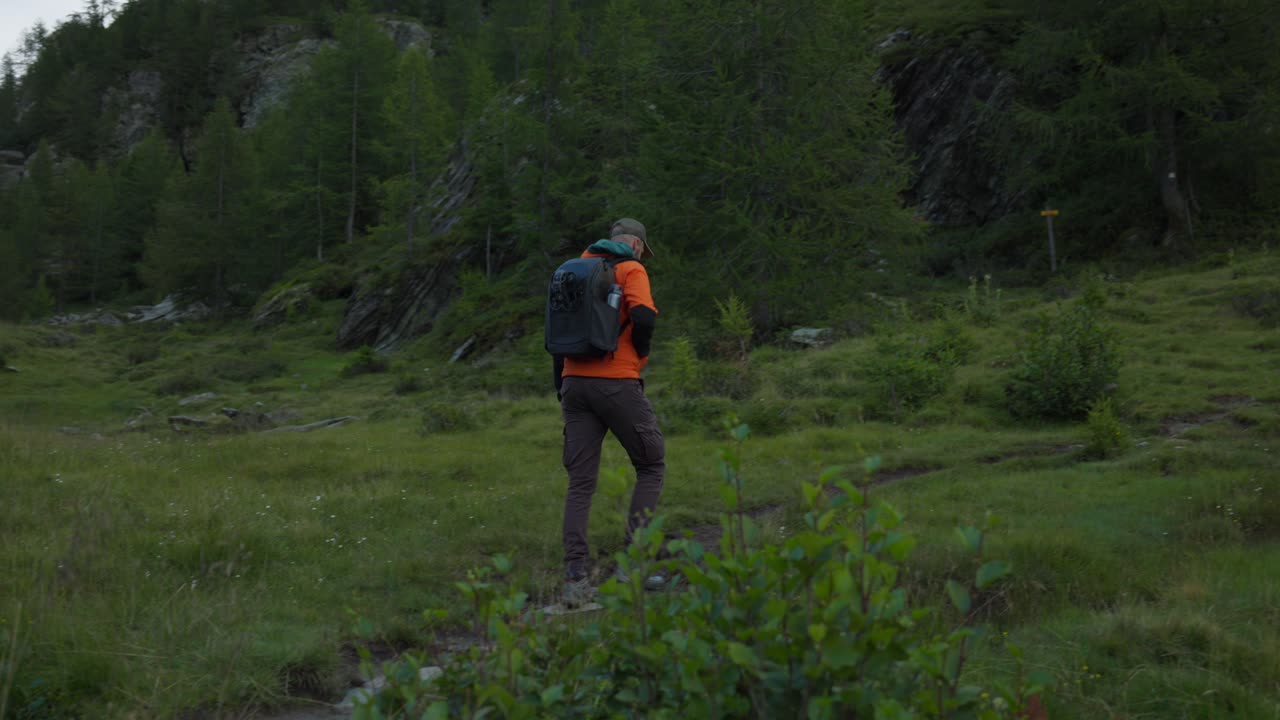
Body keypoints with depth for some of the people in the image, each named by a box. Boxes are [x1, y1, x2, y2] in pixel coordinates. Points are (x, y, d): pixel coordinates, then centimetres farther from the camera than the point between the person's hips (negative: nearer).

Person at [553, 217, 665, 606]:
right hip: (616, 382, -6)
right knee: (651, 466, 11)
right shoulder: (631, 271, -1)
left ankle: (575, 576, -1)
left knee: (580, 482, 5)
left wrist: (560, 386, 19)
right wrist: (640, 354, 2)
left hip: (575, 381, 6)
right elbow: (644, 317, -18)